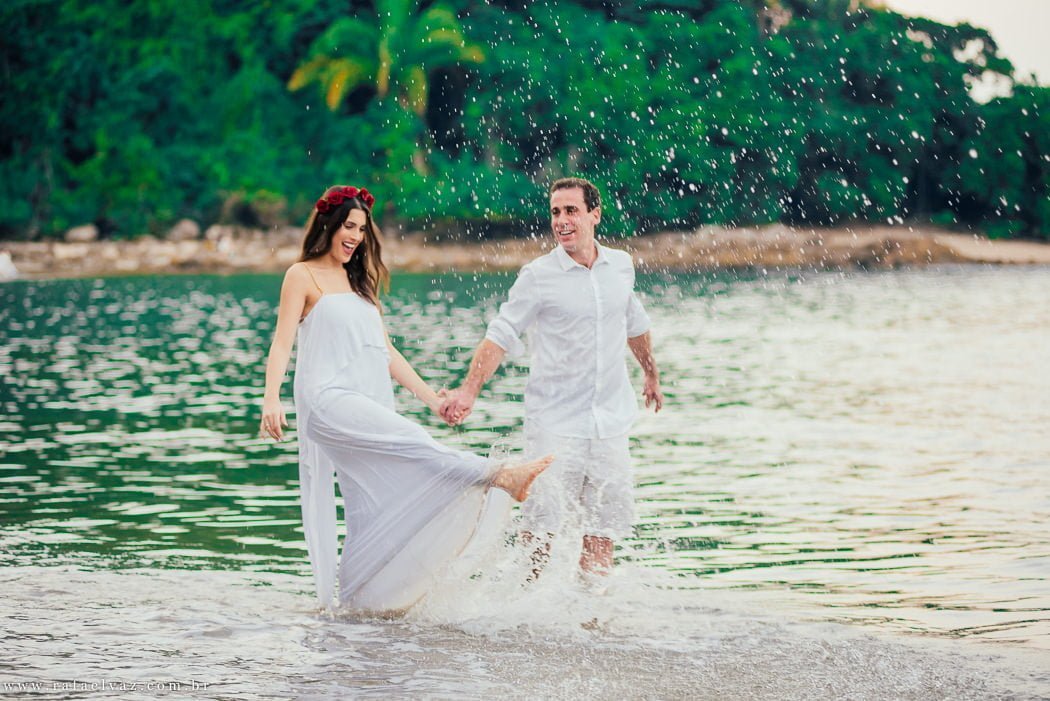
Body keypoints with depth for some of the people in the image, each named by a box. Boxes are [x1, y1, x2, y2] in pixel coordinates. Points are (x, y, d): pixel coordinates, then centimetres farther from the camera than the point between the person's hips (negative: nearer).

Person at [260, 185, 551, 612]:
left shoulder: (360, 281, 24)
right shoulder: (303, 276, 5)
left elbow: (386, 352, 24)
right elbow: (282, 343, -4)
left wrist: (432, 398, 17)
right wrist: (271, 400, -19)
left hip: (372, 407, 7)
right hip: (329, 400, -7)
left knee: (377, 514, -1)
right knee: (412, 444, -26)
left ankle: (355, 606, 2)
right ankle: (502, 478, -40)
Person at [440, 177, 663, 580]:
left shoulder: (620, 266, 7)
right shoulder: (538, 276, -7)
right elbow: (501, 335, -7)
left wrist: (651, 374, 36)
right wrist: (469, 390, -18)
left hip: (610, 421, 4)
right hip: (555, 422, -4)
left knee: (604, 529, 5)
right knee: (541, 525, -6)